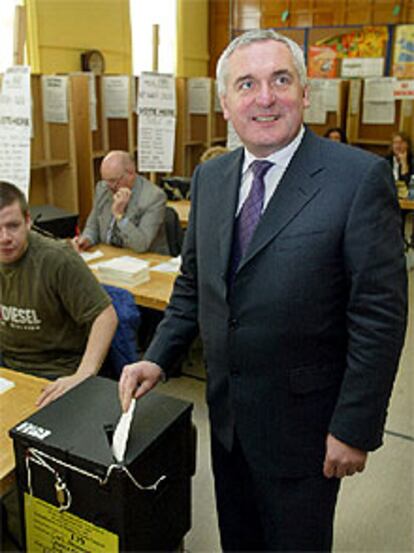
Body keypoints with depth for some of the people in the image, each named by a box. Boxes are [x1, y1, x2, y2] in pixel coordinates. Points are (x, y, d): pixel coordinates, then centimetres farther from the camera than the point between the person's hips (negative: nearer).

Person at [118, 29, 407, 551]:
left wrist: (355, 429, -16)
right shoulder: (209, 177, 1)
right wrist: (157, 357, 0)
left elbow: (381, 313, -17)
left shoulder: (360, 176, -18)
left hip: (303, 417, -5)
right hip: (226, 407, 5)